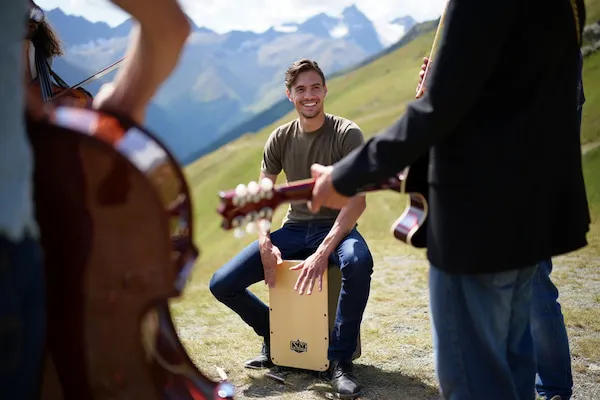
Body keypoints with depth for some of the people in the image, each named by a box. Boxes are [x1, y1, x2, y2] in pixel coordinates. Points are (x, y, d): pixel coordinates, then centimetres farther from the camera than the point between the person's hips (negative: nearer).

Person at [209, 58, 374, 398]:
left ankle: (341, 360, -19)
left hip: (335, 228, -4)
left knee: (358, 262, -41)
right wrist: (265, 244, -14)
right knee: (222, 284, -11)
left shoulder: (347, 134, -10)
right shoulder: (280, 139, 3)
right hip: (294, 229, 4)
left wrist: (323, 252, -30)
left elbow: (357, 199, -19)